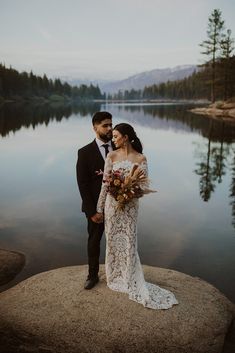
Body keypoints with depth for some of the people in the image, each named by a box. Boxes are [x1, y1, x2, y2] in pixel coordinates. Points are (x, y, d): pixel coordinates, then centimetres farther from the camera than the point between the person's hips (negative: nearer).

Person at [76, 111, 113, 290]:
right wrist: (92, 211, -14)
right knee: (94, 241, 14)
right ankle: (93, 275, 32)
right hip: (96, 207, -2)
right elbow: (83, 184, -11)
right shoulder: (85, 152, -10)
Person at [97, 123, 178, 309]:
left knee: (129, 242, 5)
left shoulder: (140, 158, -5)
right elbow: (105, 183, -1)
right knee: (113, 241, 10)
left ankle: (131, 280, 21)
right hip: (112, 203, 1)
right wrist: (99, 208, -1)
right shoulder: (111, 156, -2)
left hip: (130, 205, -1)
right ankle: (115, 277, 28)